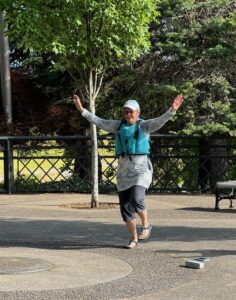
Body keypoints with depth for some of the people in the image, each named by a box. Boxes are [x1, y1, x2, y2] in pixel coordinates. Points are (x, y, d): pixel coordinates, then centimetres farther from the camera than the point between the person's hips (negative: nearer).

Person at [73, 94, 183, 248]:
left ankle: (146, 224, 4)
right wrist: (82, 110, 3)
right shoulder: (119, 125, 9)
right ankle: (134, 238, 18)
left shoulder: (145, 125, -2)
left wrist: (172, 110, -35)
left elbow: (160, 121, -18)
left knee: (136, 200, -24)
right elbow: (99, 121, 9)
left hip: (142, 169, -5)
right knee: (125, 206, 4)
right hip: (124, 171, 5)